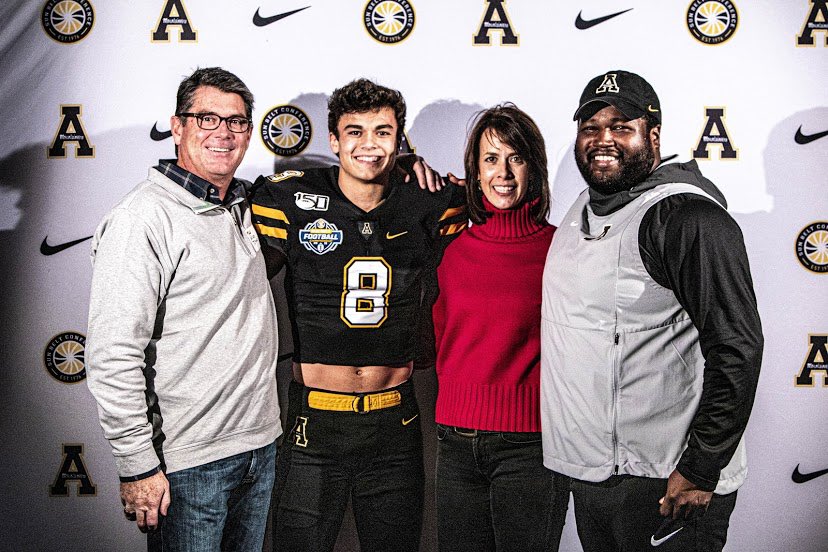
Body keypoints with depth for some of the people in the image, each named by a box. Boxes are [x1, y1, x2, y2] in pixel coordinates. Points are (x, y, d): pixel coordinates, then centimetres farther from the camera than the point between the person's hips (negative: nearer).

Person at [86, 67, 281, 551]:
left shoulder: (245, 207, 8)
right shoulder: (145, 216, -14)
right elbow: (113, 356, -17)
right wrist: (138, 465, -17)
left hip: (260, 445, 7)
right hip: (188, 463, -7)